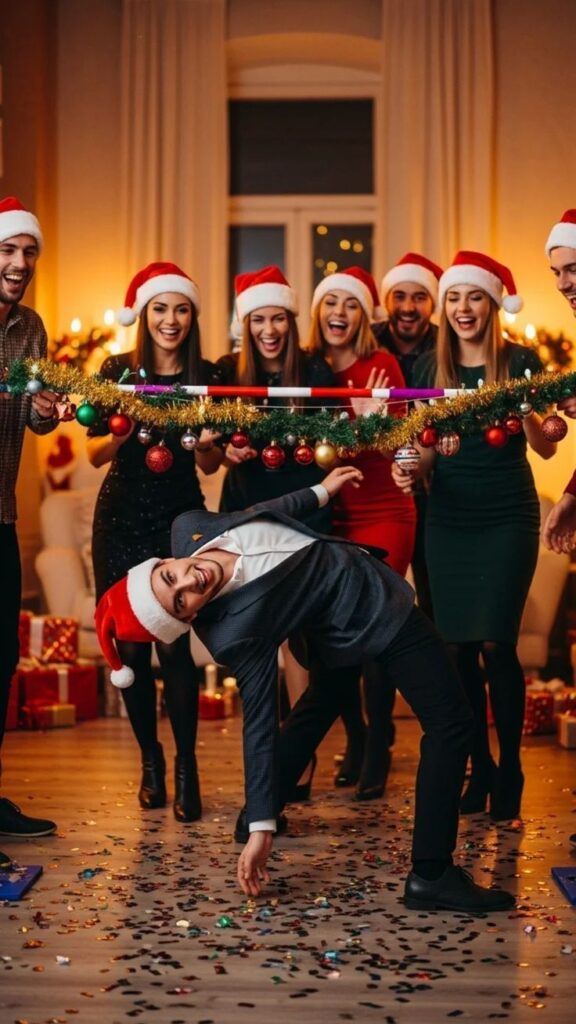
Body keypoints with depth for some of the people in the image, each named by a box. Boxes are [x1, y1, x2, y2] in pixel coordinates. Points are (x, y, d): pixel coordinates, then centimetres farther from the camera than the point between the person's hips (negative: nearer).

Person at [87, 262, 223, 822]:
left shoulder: (207, 377, 0)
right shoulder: (117, 370, 0)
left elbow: (211, 465, 6)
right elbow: (95, 455, -1)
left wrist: (204, 446, -16)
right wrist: (122, 433, -21)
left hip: (180, 519, -1)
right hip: (121, 519, 1)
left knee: (173, 642, -9)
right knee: (129, 643, 4)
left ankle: (186, 769, 2)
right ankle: (150, 759, 21)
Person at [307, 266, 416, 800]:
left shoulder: (381, 364, -6)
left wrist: (370, 420, -30)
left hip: (382, 515, -4)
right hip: (328, 516, 4)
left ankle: (377, 754, 9)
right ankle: (355, 741, 25)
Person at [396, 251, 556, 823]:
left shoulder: (520, 362, -1)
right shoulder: (429, 367, 7)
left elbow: (545, 448, -4)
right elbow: (425, 448, 10)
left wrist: (524, 407, -23)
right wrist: (409, 464, -11)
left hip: (507, 518, -3)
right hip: (447, 520, 3)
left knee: (495, 643, -9)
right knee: (456, 647, 4)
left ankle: (510, 769, 7)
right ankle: (479, 767, 18)